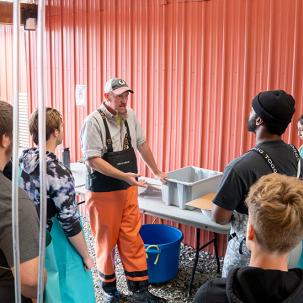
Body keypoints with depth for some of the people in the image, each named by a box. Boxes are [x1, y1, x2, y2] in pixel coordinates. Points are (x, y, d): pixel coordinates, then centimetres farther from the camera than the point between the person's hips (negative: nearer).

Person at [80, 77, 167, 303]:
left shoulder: (130, 115, 5)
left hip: (128, 190, 5)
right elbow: (93, 160, -19)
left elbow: (142, 144, 17)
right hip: (102, 191, -5)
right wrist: (124, 176, -25)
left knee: (133, 239, 7)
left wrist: (156, 171, 23)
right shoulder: (94, 121, -14)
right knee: (106, 241, 9)